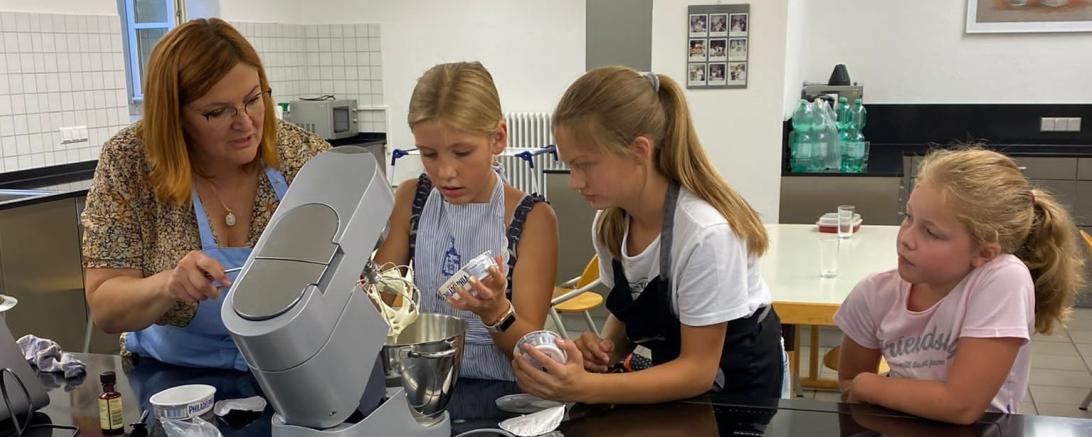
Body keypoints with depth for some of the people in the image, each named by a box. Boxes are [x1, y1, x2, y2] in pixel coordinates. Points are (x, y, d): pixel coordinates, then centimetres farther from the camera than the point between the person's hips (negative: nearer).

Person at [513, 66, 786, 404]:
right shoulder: (609, 223, -9)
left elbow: (698, 369, -22)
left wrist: (585, 388, -33)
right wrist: (605, 348, -17)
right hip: (679, 374, 5)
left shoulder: (705, 232, -28)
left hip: (739, 384, -4)